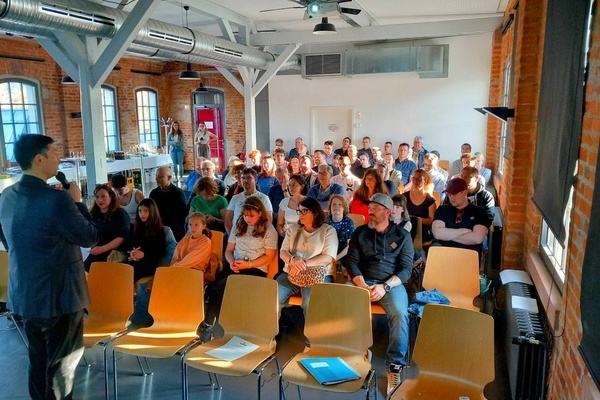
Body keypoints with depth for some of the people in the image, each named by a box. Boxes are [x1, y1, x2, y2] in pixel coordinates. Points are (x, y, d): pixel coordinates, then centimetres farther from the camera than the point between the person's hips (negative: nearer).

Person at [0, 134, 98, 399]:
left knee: (39, 361, 21)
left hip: (24, 294, 8)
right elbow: (90, 237, -16)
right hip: (59, 294, -8)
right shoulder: (56, 199, -24)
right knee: (61, 364, 8)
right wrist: (77, 202, -5)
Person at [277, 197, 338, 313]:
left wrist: (303, 264, -20)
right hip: (291, 274, 4)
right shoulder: (293, 229, 16)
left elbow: (328, 258, -9)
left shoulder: (328, 230, 3)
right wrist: (293, 260, -16)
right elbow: (283, 252, 8)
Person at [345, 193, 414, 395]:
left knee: (400, 314, -31)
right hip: (363, 281, 2)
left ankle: (395, 366, -19)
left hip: (391, 283, -1)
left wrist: (385, 286, -16)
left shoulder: (402, 235, 7)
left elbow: (406, 269, 0)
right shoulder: (360, 232, 13)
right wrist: (362, 285, -14)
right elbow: (352, 261, 5)